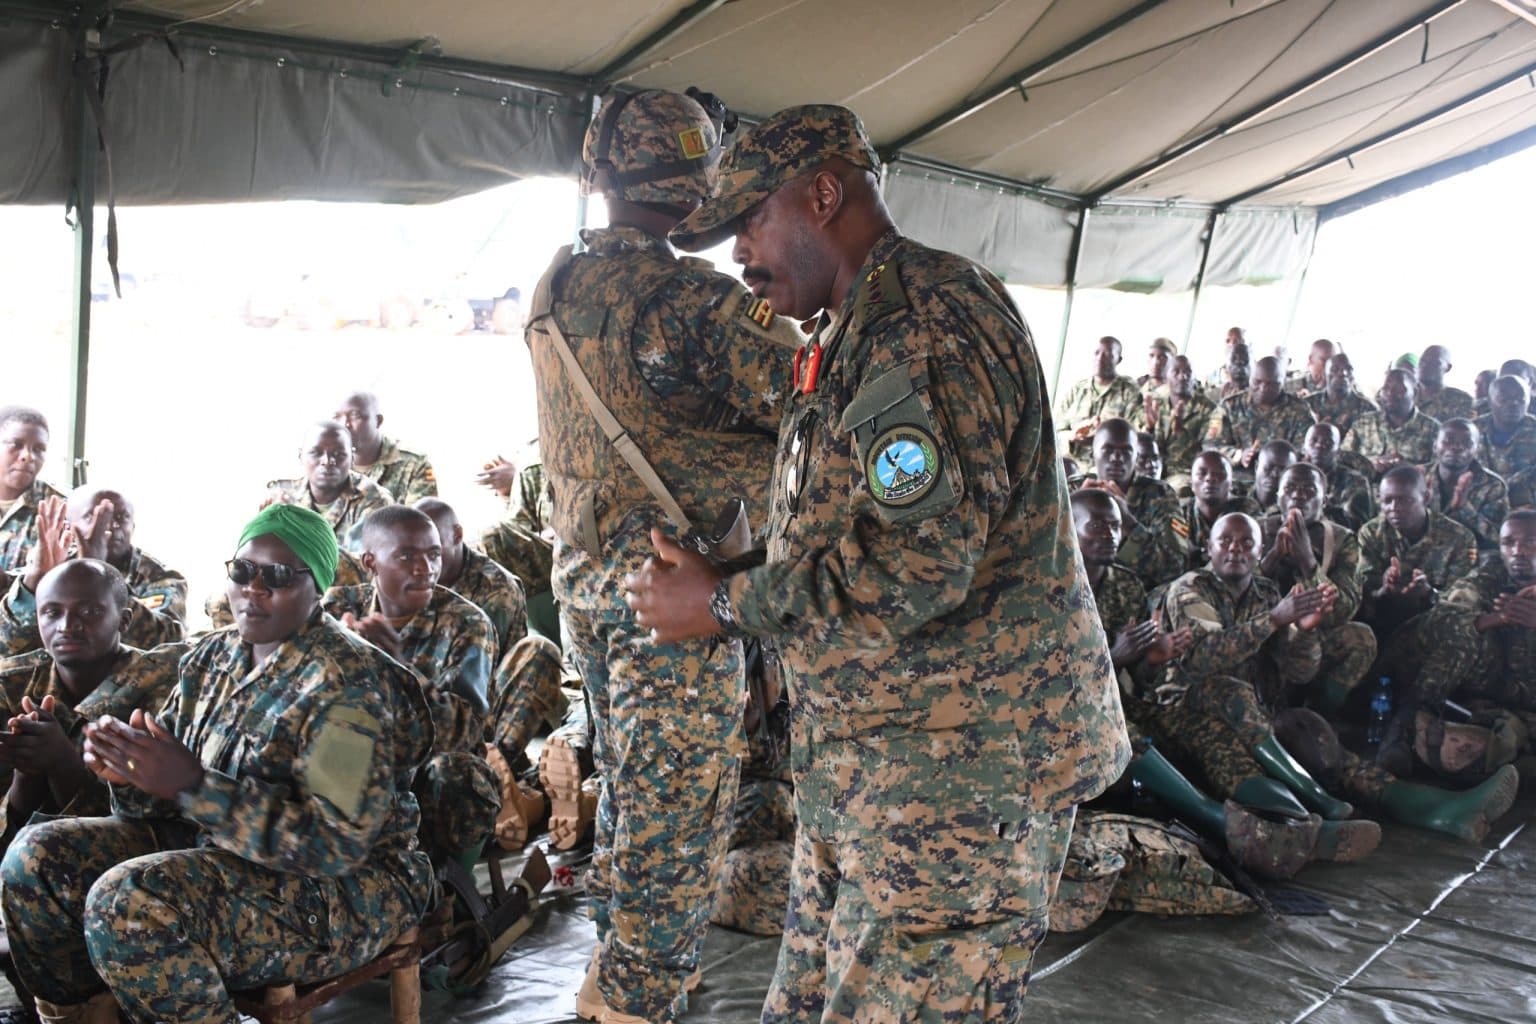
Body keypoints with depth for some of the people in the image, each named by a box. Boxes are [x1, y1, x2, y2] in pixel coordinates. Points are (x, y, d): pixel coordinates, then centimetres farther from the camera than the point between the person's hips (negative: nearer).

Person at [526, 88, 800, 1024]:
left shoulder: (553, 293, 5)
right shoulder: (694, 299, -20)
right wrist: (778, 328, -1)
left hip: (584, 577, 8)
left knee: (626, 787, 22)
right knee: (682, 811, 5)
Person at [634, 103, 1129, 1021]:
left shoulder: (930, 322, -17)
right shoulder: (864, 332, 19)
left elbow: (914, 563, -26)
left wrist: (723, 606, -14)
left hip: (962, 770, -11)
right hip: (872, 770, 11)